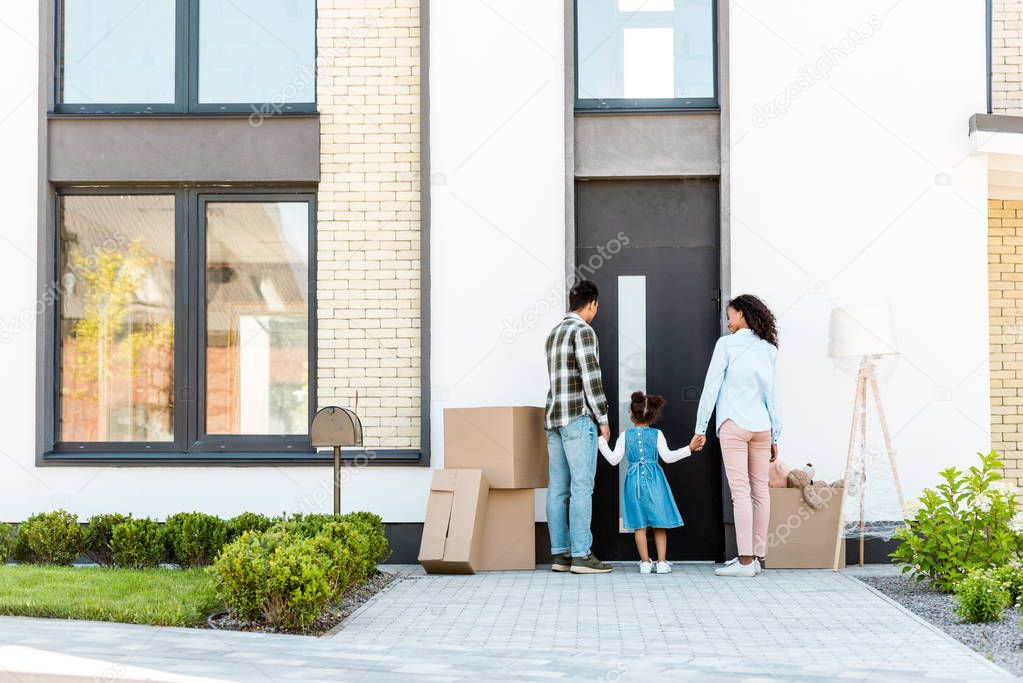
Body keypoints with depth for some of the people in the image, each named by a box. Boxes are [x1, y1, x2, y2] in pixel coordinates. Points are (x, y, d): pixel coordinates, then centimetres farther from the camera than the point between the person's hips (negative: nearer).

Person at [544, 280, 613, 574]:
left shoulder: (553, 334, 19)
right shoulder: (582, 331, -8)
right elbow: (590, 377, -14)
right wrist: (602, 418, -9)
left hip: (553, 418, 8)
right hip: (578, 417, -8)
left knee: (558, 489, 5)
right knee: (582, 487, -8)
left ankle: (560, 554, 6)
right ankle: (581, 555, -9)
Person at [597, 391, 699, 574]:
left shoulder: (625, 436, 1)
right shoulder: (657, 434, -1)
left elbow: (614, 459, 0)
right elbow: (667, 456, -8)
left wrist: (601, 442, 10)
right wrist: (689, 449, -3)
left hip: (634, 481, 0)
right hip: (654, 481, 0)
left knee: (639, 525, 5)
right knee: (659, 525, 7)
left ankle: (645, 562, 2)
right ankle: (662, 561, 3)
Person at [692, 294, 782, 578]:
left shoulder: (727, 344, -2)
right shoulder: (769, 350, 11)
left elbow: (711, 386, -4)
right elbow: (773, 395, 11)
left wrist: (701, 428, -2)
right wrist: (776, 436, 15)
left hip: (734, 424, -5)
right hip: (762, 426, 5)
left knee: (740, 491, -8)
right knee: (760, 490, 7)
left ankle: (745, 560, -11)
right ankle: (757, 556, 9)